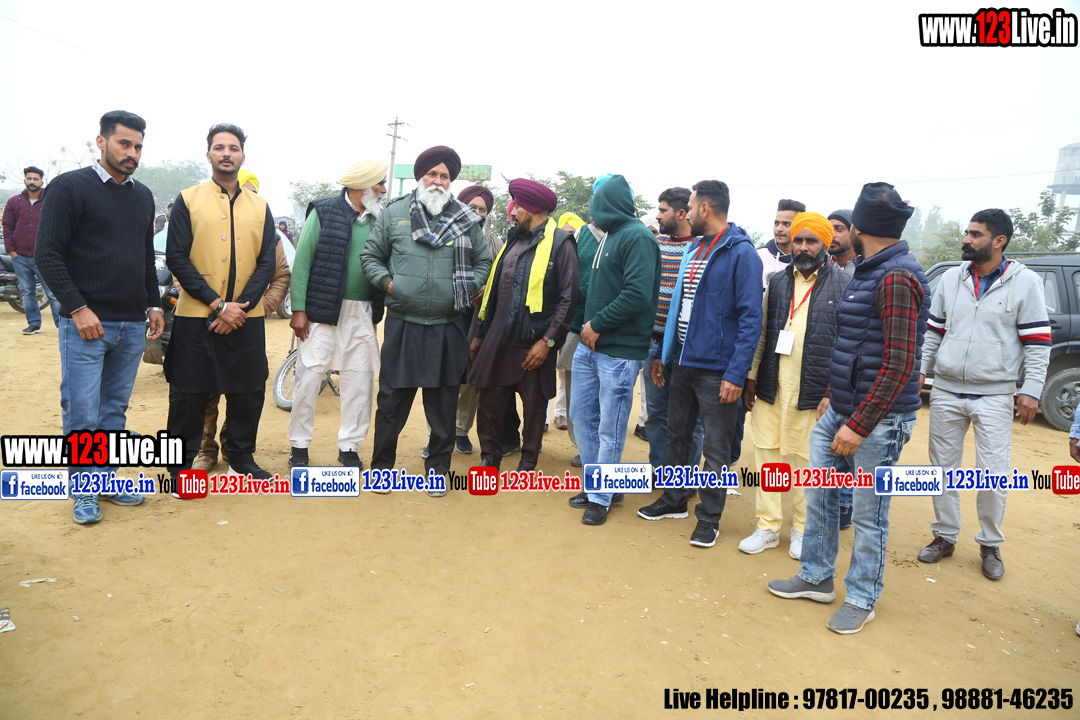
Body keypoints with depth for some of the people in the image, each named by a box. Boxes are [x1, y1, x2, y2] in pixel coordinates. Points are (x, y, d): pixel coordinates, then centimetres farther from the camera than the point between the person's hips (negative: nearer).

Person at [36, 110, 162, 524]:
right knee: (82, 414, -1)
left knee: (115, 410, 12)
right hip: (86, 323, -5)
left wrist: (153, 305, 14)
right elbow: (48, 254, -8)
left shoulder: (143, 196, 14)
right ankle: (84, 493, 13)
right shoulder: (70, 187, -4)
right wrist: (78, 309, -14)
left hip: (132, 325, 5)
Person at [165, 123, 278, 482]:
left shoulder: (260, 206, 10)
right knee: (188, 394, 3)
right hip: (196, 317, -2)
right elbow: (176, 257, -4)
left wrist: (242, 305, -9)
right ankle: (182, 462, 20)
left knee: (249, 391, 7)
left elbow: (267, 263, 5)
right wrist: (217, 305, -13)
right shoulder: (187, 201, 3)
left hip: (247, 319, 3)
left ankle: (241, 457, 25)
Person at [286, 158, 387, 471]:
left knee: (361, 379, 5)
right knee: (309, 375, -1)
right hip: (322, 309, -4)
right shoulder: (324, 212, -1)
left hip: (362, 313, 4)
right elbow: (302, 260, -4)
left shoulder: (379, 219, 10)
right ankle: (299, 445, 15)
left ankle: (349, 446, 18)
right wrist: (298, 309, -10)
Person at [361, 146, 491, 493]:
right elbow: (370, 255, 12)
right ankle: (382, 465, 24)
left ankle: (437, 467, 25)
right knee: (392, 399, 6)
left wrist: (471, 286, 1)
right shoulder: (394, 213, 6)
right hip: (402, 324, -1)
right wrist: (386, 281, -3)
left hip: (448, 326, 1)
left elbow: (484, 262, 16)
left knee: (444, 402, 9)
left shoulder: (467, 220, 7)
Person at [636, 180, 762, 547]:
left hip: (716, 370, -7)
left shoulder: (741, 253, -12)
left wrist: (736, 374, -20)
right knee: (676, 435, 18)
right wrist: (665, 353, 15)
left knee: (716, 449, 6)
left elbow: (750, 318, -16)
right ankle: (674, 499, 35)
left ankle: (709, 518, 20)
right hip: (683, 363, 8)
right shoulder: (693, 250, 12)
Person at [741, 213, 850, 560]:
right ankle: (767, 526, 20)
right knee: (766, 452, 7)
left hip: (814, 391, -4)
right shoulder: (777, 281, 11)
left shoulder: (843, 284, -1)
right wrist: (751, 377, 9)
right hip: (771, 386, 4)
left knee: (804, 458, 6)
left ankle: (803, 528, 24)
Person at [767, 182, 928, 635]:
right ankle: (816, 578, 32)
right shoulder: (869, 272, 13)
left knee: (869, 514, 6)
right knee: (819, 493, 15)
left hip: (878, 420, -9)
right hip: (841, 411, 9)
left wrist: (859, 424, -23)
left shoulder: (897, 277, -18)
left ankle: (861, 600, 23)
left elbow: (899, 364, -23)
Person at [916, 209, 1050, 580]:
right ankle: (944, 536, 24)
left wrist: (1031, 390, -10)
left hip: (994, 396, -3)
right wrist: (920, 369, 7)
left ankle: (990, 545, 19)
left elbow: (1038, 341, -4)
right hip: (946, 391, 3)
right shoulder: (951, 278, 6)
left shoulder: (1025, 282, -3)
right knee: (943, 469, 9)